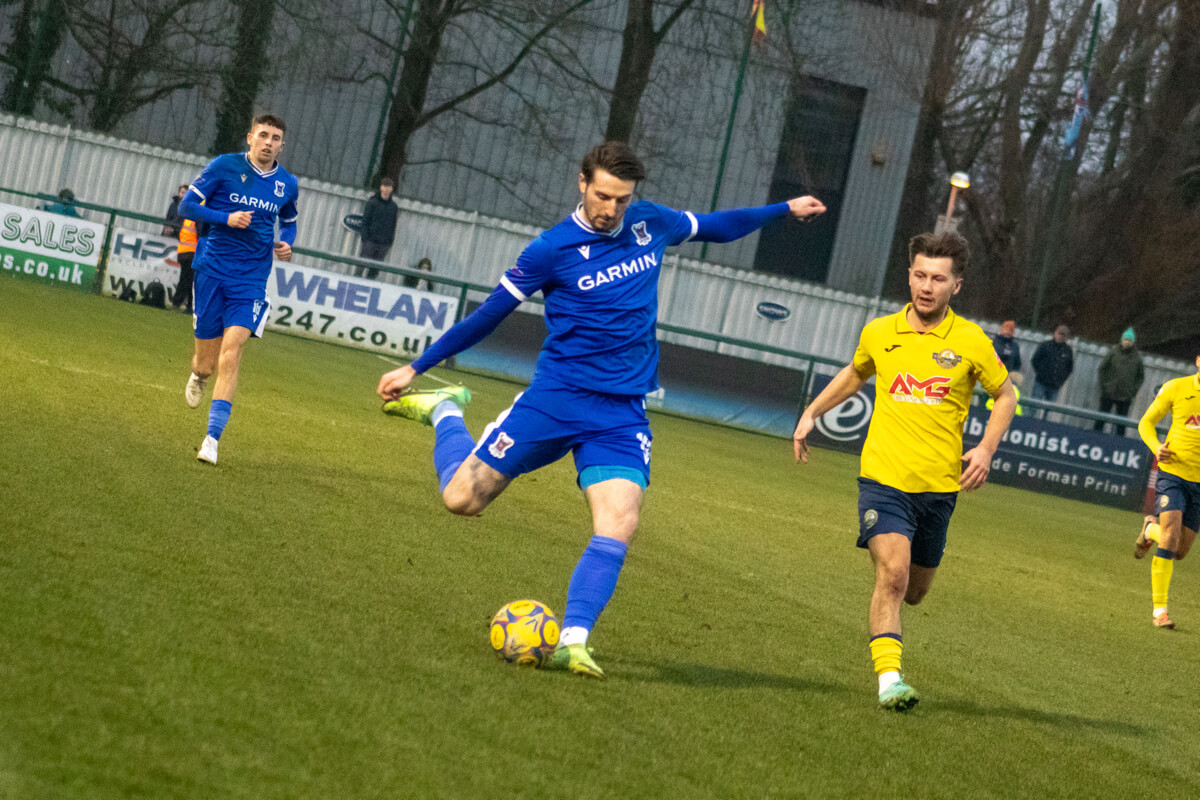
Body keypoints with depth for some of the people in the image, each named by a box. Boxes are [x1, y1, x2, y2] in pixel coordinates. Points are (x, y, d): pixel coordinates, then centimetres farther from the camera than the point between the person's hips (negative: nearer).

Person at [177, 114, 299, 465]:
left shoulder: (287, 184, 7)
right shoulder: (224, 166, -3)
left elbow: (289, 222, 25)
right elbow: (187, 206, -2)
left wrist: (286, 244, 3)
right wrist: (226, 218, -16)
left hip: (250, 280, 1)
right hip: (212, 271, -1)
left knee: (231, 352, -17)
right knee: (207, 362, 4)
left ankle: (212, 437, -16)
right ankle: (198, 375, 44)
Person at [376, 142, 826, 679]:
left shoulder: (651, 224, 5)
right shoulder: (554, 249, -8)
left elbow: (713, 227, 26)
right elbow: (489, 314, -1)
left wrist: (785, 209, 31)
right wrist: (416, 367, 2)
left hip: (623, 413, 3)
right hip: (555, 397, -3)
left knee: (617, 528, -18)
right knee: (462, 498, -3)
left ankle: (572, 642, -18)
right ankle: (443, 411, 26)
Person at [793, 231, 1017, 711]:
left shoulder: (970, 342, -2)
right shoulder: (879, 333, 4)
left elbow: (1005, 396, 11)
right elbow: (855, 374, 26)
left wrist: (986, 449, -3)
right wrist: (812, 413, 19)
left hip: (939, 486, 1)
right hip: (884, 477, -1)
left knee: (914, 592, 13)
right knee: (893, 574, -21)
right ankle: (888, 679, -20)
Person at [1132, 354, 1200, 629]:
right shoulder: (1176, 388, -4)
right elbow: (1146, 422, 8)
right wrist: (1156, 447, -12)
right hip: (1172, 474, -2)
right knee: (1170, 539, -18)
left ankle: (1151, 529, 41)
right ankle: (1159, 609, -9)